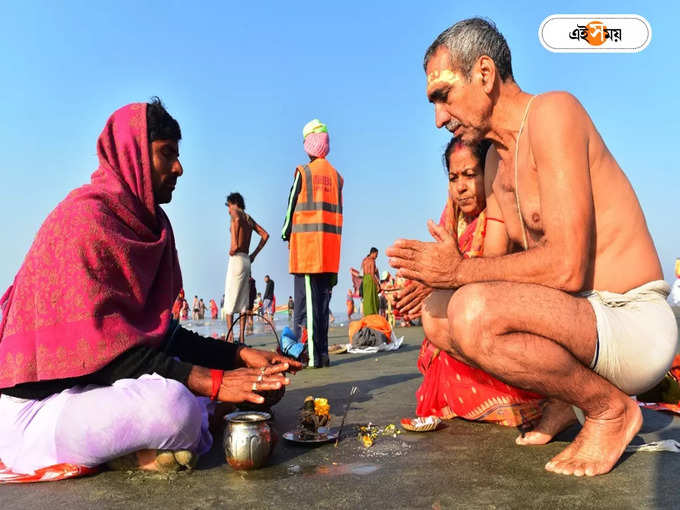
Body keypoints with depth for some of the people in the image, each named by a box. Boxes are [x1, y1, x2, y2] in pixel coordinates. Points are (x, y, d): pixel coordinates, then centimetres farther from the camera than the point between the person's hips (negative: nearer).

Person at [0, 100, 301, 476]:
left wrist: (241, 354, -2)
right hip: (44, 401, -9)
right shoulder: (85, 217, -17)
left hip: (101, 380, 9)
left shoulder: (146, 222, 8)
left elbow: (163, 332, 8)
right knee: (174, 404, -36)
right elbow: (100, 346, -25)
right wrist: (213, 382, -30)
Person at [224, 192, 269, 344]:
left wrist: (234, 243, -26)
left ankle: (230, 336, -9)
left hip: (236, 259, -7)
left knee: (229, 301, -5)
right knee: (243, 301, 7)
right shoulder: (249, 219, 20)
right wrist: (254, 254, 16)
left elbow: (237, 219, -26)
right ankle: (241, 337, 5)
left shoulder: (236, 213, -1)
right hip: (247, 260, 7)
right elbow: (265, 235, 20)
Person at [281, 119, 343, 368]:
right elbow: (338, 212, 12)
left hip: (306, 244, -5)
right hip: (330, 247, 5)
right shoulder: (336, 175, 13)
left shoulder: (303, 172, -3)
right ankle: (322, 353, 11)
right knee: (322, 300, 9)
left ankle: (310, 354, -5)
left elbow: (292, 205, -1)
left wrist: (286, 234, 13)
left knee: (305, 301, -4)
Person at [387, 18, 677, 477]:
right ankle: (557, 399, 12)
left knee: (473, 312, -32)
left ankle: (610, 409, -6)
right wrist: (432, 276, -4)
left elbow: (566, 268, -26)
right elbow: (504, 259, 13)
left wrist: (459, 270, -17)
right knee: (436, 315, 7)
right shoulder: (496, 159, 12)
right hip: (580, 316, 9)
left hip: (635, 327, -9)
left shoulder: (551, 112, -16)